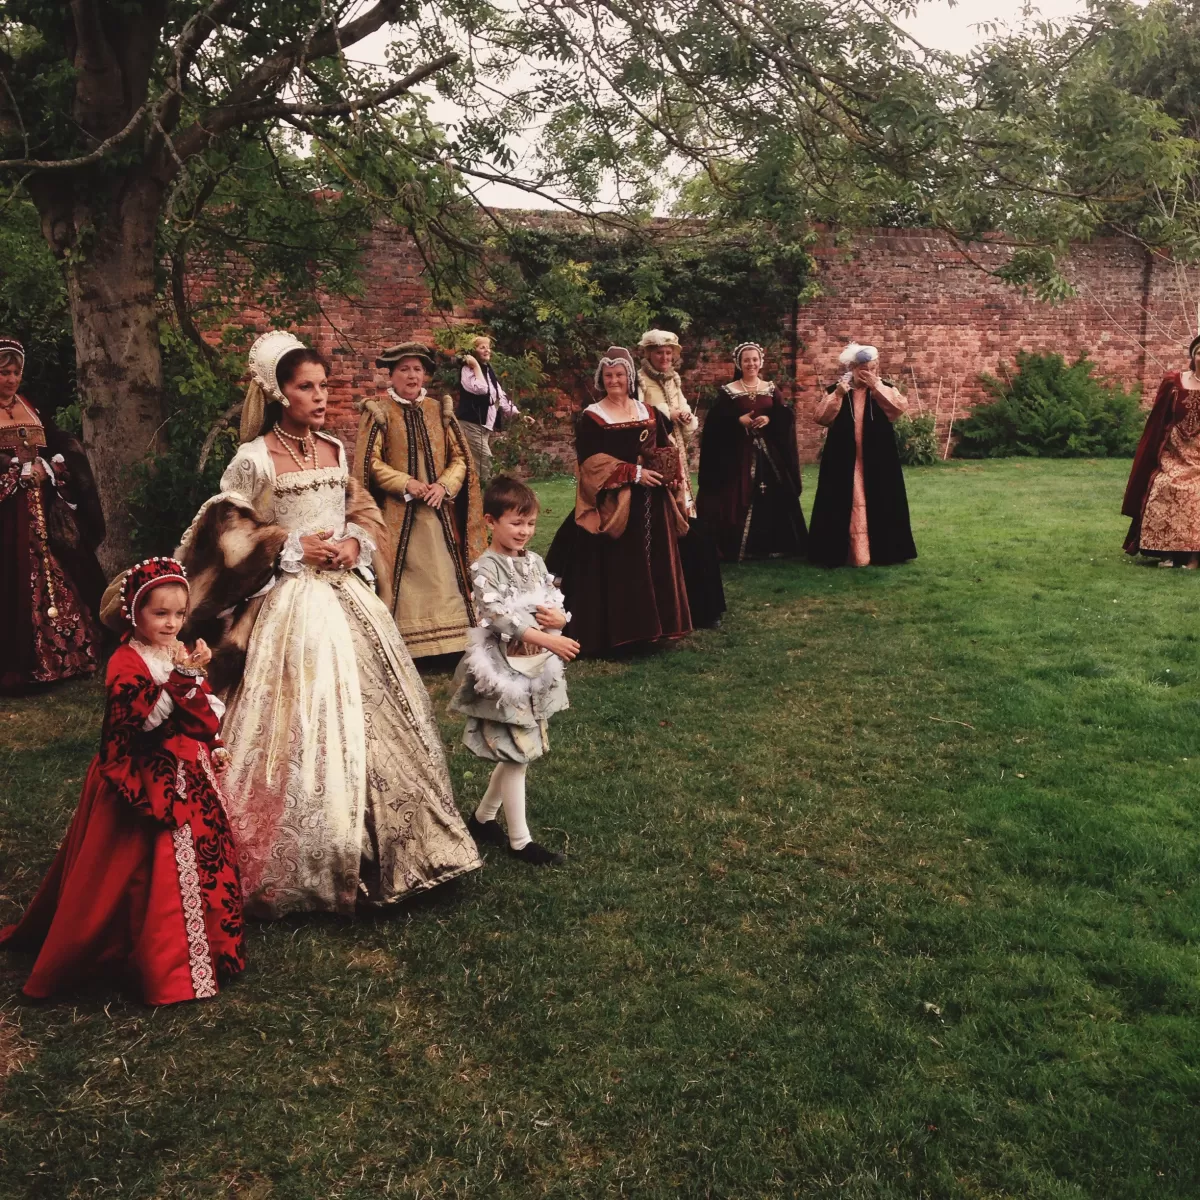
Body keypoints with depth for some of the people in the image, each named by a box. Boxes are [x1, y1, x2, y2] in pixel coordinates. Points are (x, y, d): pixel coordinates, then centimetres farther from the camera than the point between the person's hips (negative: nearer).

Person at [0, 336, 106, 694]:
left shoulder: (32, 408, 15)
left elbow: (69, 448, 9)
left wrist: (48, 469, -8)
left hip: (46, 512, 5)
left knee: (58, 581, 6)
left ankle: (65, 656, 14)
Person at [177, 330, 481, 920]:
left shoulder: (336, 450, 8)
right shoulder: (254, 460, -9)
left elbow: (365, 514, 17)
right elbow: (228, 538, -8)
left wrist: (355, 544, -3)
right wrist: (293, 547, -13)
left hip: (347, 599, 6)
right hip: (290, 606, -6)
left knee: (372, 712, 10)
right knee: (300, 729, -4)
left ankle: (376, 846, 27)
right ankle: (304, 868, 12)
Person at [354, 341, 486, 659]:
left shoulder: (440, 410, 10)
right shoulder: (379, 412, -1)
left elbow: (460, 457, 8)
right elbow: (370, 463, -6)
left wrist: (444, 484, -10)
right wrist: (406, 483, -15)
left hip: (438, 511, 3)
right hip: (397, 512, -3)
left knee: (444, 578, 4)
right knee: (403, 579, -2)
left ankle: (449, 642, 12)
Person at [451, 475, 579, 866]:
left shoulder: (533, 562, 8)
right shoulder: (485, 568, -14)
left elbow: (557, 603, 11)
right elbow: (500, 616, -24)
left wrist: (558, 617, -14)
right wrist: (548, 640, -32)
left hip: (537, 666, 7)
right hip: (504, 669, -7)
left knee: (518, 752, 14)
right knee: (516, 753, -2)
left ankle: (482, 818, 31)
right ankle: (520, 840, 9)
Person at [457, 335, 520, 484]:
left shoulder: (489, 371, 17)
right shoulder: (468, 369, -8)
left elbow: (500, 396, 20)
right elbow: (480, 388, -25)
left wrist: (518, 414, 14)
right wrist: (476, 365, -16)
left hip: (485, 424, 8)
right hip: (471, 423, -8)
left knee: (482, 461, 7)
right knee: (484, 459, -17)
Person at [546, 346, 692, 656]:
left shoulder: (649, 412, 13)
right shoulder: (591, 417, -3)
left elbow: (666, 448, 16)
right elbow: (592, 462, -13)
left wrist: (668, 475, -6)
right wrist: (634, 473, -18)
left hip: (651, 503, 5)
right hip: (612, 503, -5)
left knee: (654, 564, 8)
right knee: (614, 569, -5)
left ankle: (651, 625, 19)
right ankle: (613, 633, 0)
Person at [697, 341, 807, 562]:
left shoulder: (771, 389, 11)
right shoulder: (728, 392, 0)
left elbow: (787, 415, 1)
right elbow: (715, 423, -8)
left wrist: (769, 419, -16)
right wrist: (738, 421, -20)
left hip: (770, 452, 3)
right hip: (739, 452, -3)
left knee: (773, 498, 3)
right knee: (739, 499, -6)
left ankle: (773, 544, 12)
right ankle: (739, 547, 0)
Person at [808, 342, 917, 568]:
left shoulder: (884, 389, 6)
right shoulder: (837, 389, 4)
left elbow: (901, 405, -12)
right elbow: (820, 417, -7)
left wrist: (876, 386, -16)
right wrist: (838, 394, -18)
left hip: (877, 461, 1)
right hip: (844, 461, -1)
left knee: (878, 504, 3)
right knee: (844, 505, -1)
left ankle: (881, 550, 11)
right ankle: (841, 551, 5)